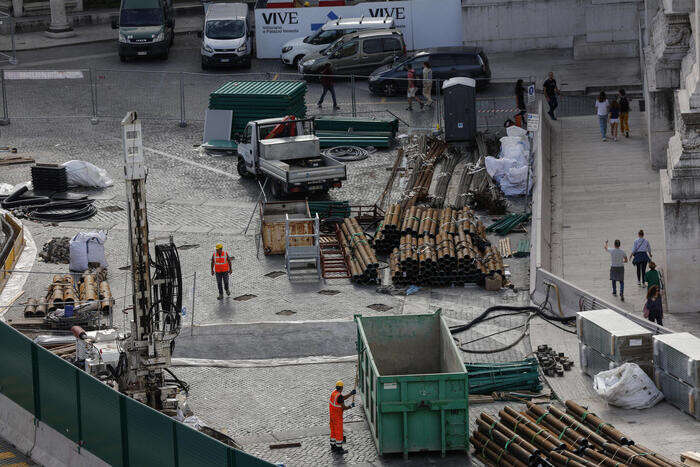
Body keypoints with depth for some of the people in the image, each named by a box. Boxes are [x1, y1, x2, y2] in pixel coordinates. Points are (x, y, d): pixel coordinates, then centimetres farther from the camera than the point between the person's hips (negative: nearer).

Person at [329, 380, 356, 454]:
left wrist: (350, 394, 10)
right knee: (339, 432, 0)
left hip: (332, 414, 9)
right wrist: (351, 406, -5)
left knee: (333, 431, 18)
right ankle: (339, 449, 5)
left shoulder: (334, 392, 1)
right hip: (337, 417, -9)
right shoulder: (339, 396, -26)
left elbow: (343, 398, 14)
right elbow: (344, 408, -22)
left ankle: (333, 446, 26)